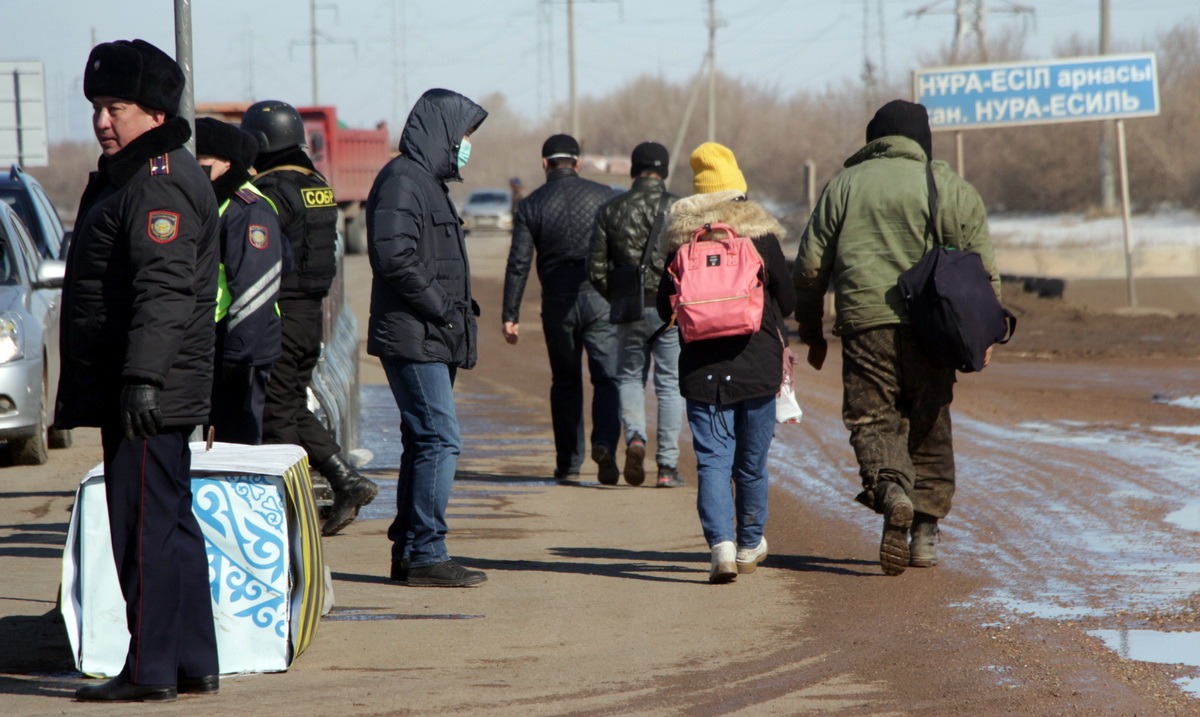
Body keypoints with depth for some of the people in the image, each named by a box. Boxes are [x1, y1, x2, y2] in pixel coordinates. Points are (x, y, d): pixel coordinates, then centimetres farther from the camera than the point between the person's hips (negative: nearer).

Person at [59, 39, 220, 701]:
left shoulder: (161, 184, -14)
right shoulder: (123, 176, 20)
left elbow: (164, 290, -25)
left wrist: (142, 378, -32)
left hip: (150, 396, -11)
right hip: (125, 389, 11)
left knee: (146, 529, -9)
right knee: (173, 524, 13)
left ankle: (150, 670, -7)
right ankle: (193, 664, 19)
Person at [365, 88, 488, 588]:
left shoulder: (427, 182, 21)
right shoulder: (402, 181, -11)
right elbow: (394, 256, -23)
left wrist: (458, 310, 11)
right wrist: (441, 308, -17)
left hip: (433, 340, 11)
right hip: (413, 337, -11)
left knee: (424, 442, 12)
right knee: (440, 439, -12)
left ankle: (409, 552, 16)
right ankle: (425, 553, -11)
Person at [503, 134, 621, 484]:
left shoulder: (531, 205, 2)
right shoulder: (603, 196, 2)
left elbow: (518, 264, -2)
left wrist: (510, 316, 2)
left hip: (557, 301, 1)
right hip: (600, 295, -1)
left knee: (565, 382, 13)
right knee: (608, 376, 0)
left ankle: (569, 463, 13)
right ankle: (605, 443, -25)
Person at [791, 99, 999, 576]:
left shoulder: (844, 186, 10)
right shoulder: (950, 188, 7)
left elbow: (810, 267, 10)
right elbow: (981, 265, 4)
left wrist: (811, 332, 19)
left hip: (866, 323, -1)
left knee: (871, 417, 2)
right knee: (929, 428, 12)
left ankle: (891, 489, -29)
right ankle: (925, 533, 12)